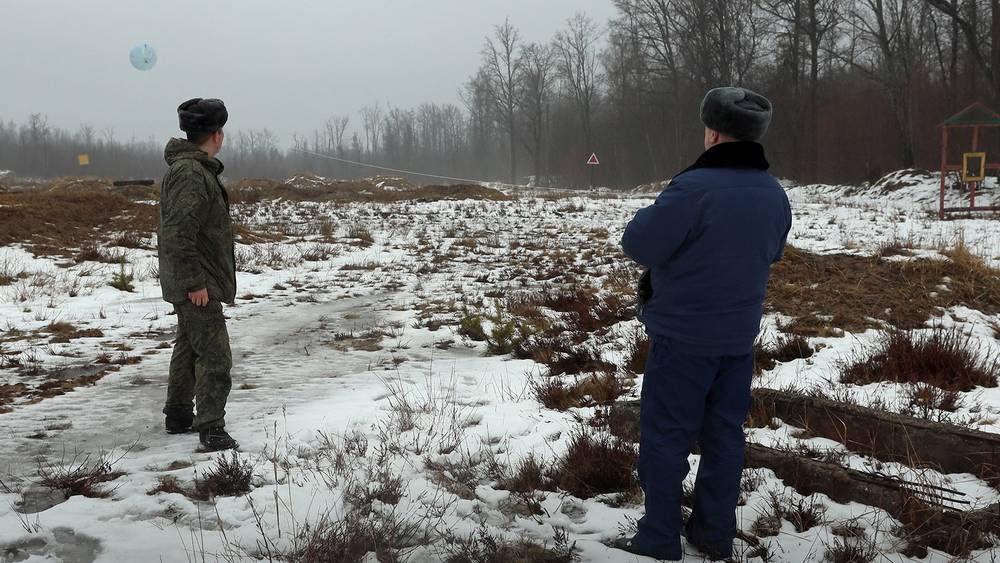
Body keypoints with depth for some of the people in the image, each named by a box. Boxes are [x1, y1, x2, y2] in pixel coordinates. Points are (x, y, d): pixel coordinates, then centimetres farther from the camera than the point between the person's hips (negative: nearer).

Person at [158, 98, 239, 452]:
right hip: (198, 284, -11)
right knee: (214, 356, -9)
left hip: (192, 282, 11)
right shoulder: (191, 173, -20)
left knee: (189, 346, 20)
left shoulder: (190, 168, 13)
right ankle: (211, 431, -8)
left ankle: (179, 416, 32)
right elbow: (178, 233, -26)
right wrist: (194, 283, -24)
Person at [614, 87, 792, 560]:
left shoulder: (694, 188, -22)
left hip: (683, 336, -6)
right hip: (739, 336, 7)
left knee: (665, 436, 4)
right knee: (724, 433, 14)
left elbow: (638, 245, -17)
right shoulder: (775, 195, 3)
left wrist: (656, 214, 1)